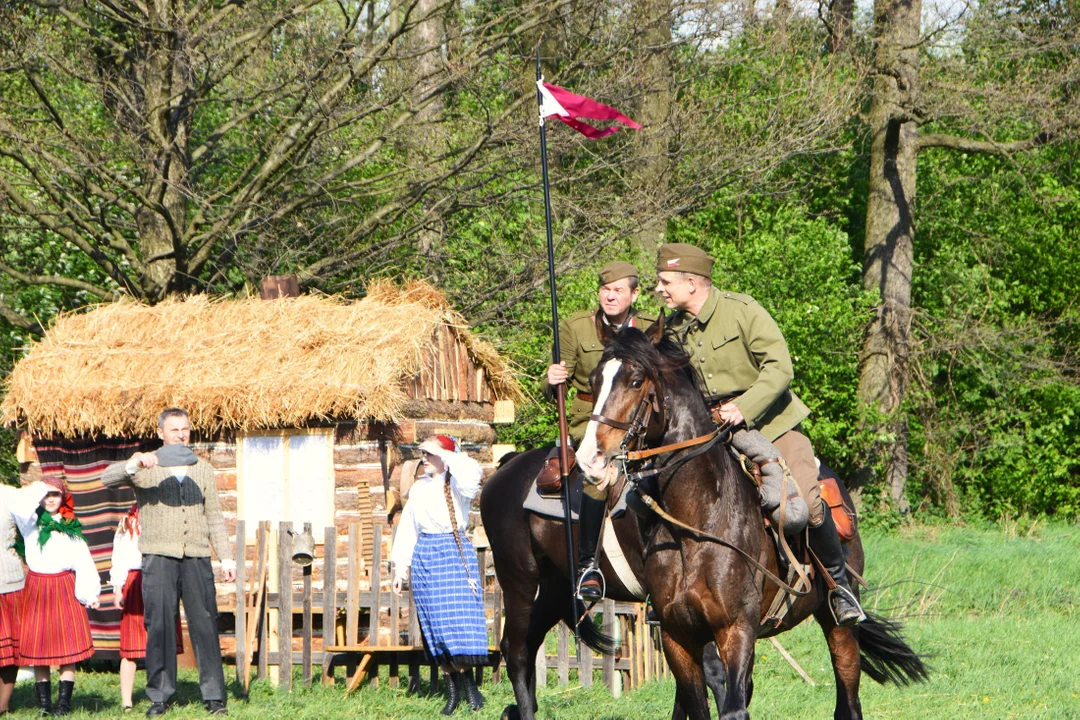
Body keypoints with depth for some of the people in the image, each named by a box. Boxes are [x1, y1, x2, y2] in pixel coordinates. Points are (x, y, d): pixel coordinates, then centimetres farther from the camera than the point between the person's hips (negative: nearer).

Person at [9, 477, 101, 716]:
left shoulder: (71, 528, 12)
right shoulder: (32, 523, 6)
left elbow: (83, 562, 7)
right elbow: (18, 509, -18)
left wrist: (89, 592, -3)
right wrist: (37, 490, -6)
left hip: (65, 588, 1)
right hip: (37, 588, -1)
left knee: (68, 646, -6)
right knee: (38, 645, -1)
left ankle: (64, 702, -5)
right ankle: (43, 703, 2)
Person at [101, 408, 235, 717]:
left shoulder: (202, 469, 17)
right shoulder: (146, 467, 6)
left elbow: (214, 517, 19)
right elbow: (108, 479, -9)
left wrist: (226, 557, 12)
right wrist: (134, 464, -27)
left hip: (197, 557, 2)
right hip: (159, 556, -2)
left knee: (205, 625, -1)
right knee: (159, 626, -3)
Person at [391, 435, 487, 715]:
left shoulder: (456, 485, -2)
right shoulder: (419, 488, 14)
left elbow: (470, 472, -28)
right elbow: (407, 528, 17)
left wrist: (442, 454, -17)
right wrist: (399, 568, 13)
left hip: (455, 553, -5)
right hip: (424, 556, 5)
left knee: (458, 617, -12)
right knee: (434, 624, 1)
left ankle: (468, 684, -3)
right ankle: (453, 690, 6)